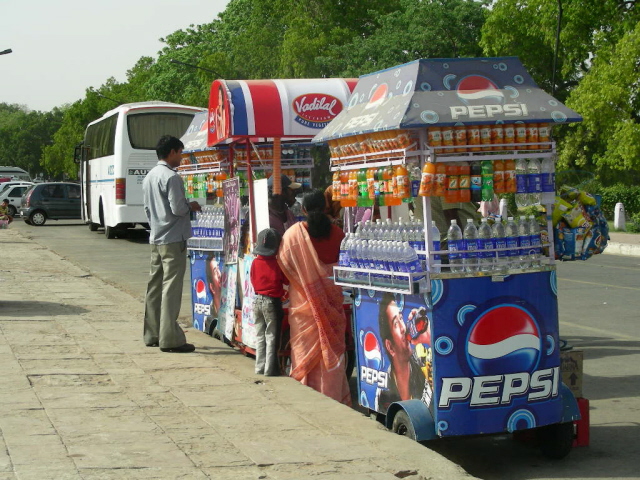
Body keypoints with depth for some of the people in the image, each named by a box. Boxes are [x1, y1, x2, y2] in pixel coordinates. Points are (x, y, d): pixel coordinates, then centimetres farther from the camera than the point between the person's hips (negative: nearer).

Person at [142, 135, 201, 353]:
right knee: (171, 289, -7)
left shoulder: (149, 177, 13)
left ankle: (152, 335, 17)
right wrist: (191, 206, 0)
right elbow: (178, 208, -19)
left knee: (155, 287, 11)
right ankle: (170, 339, -7)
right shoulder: (171, 177, -15)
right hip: (173, 240, -9)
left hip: (156, 239, 9)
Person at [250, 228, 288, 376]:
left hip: (257, 300, 5)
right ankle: (270, 368, 1)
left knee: (260, 336, 12)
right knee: (271, 336, 1)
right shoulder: (278, 263, -14)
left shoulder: (255, 262, -1)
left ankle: (260, 367, 14)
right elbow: (287, 280, -4)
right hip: (272, 302, -5)